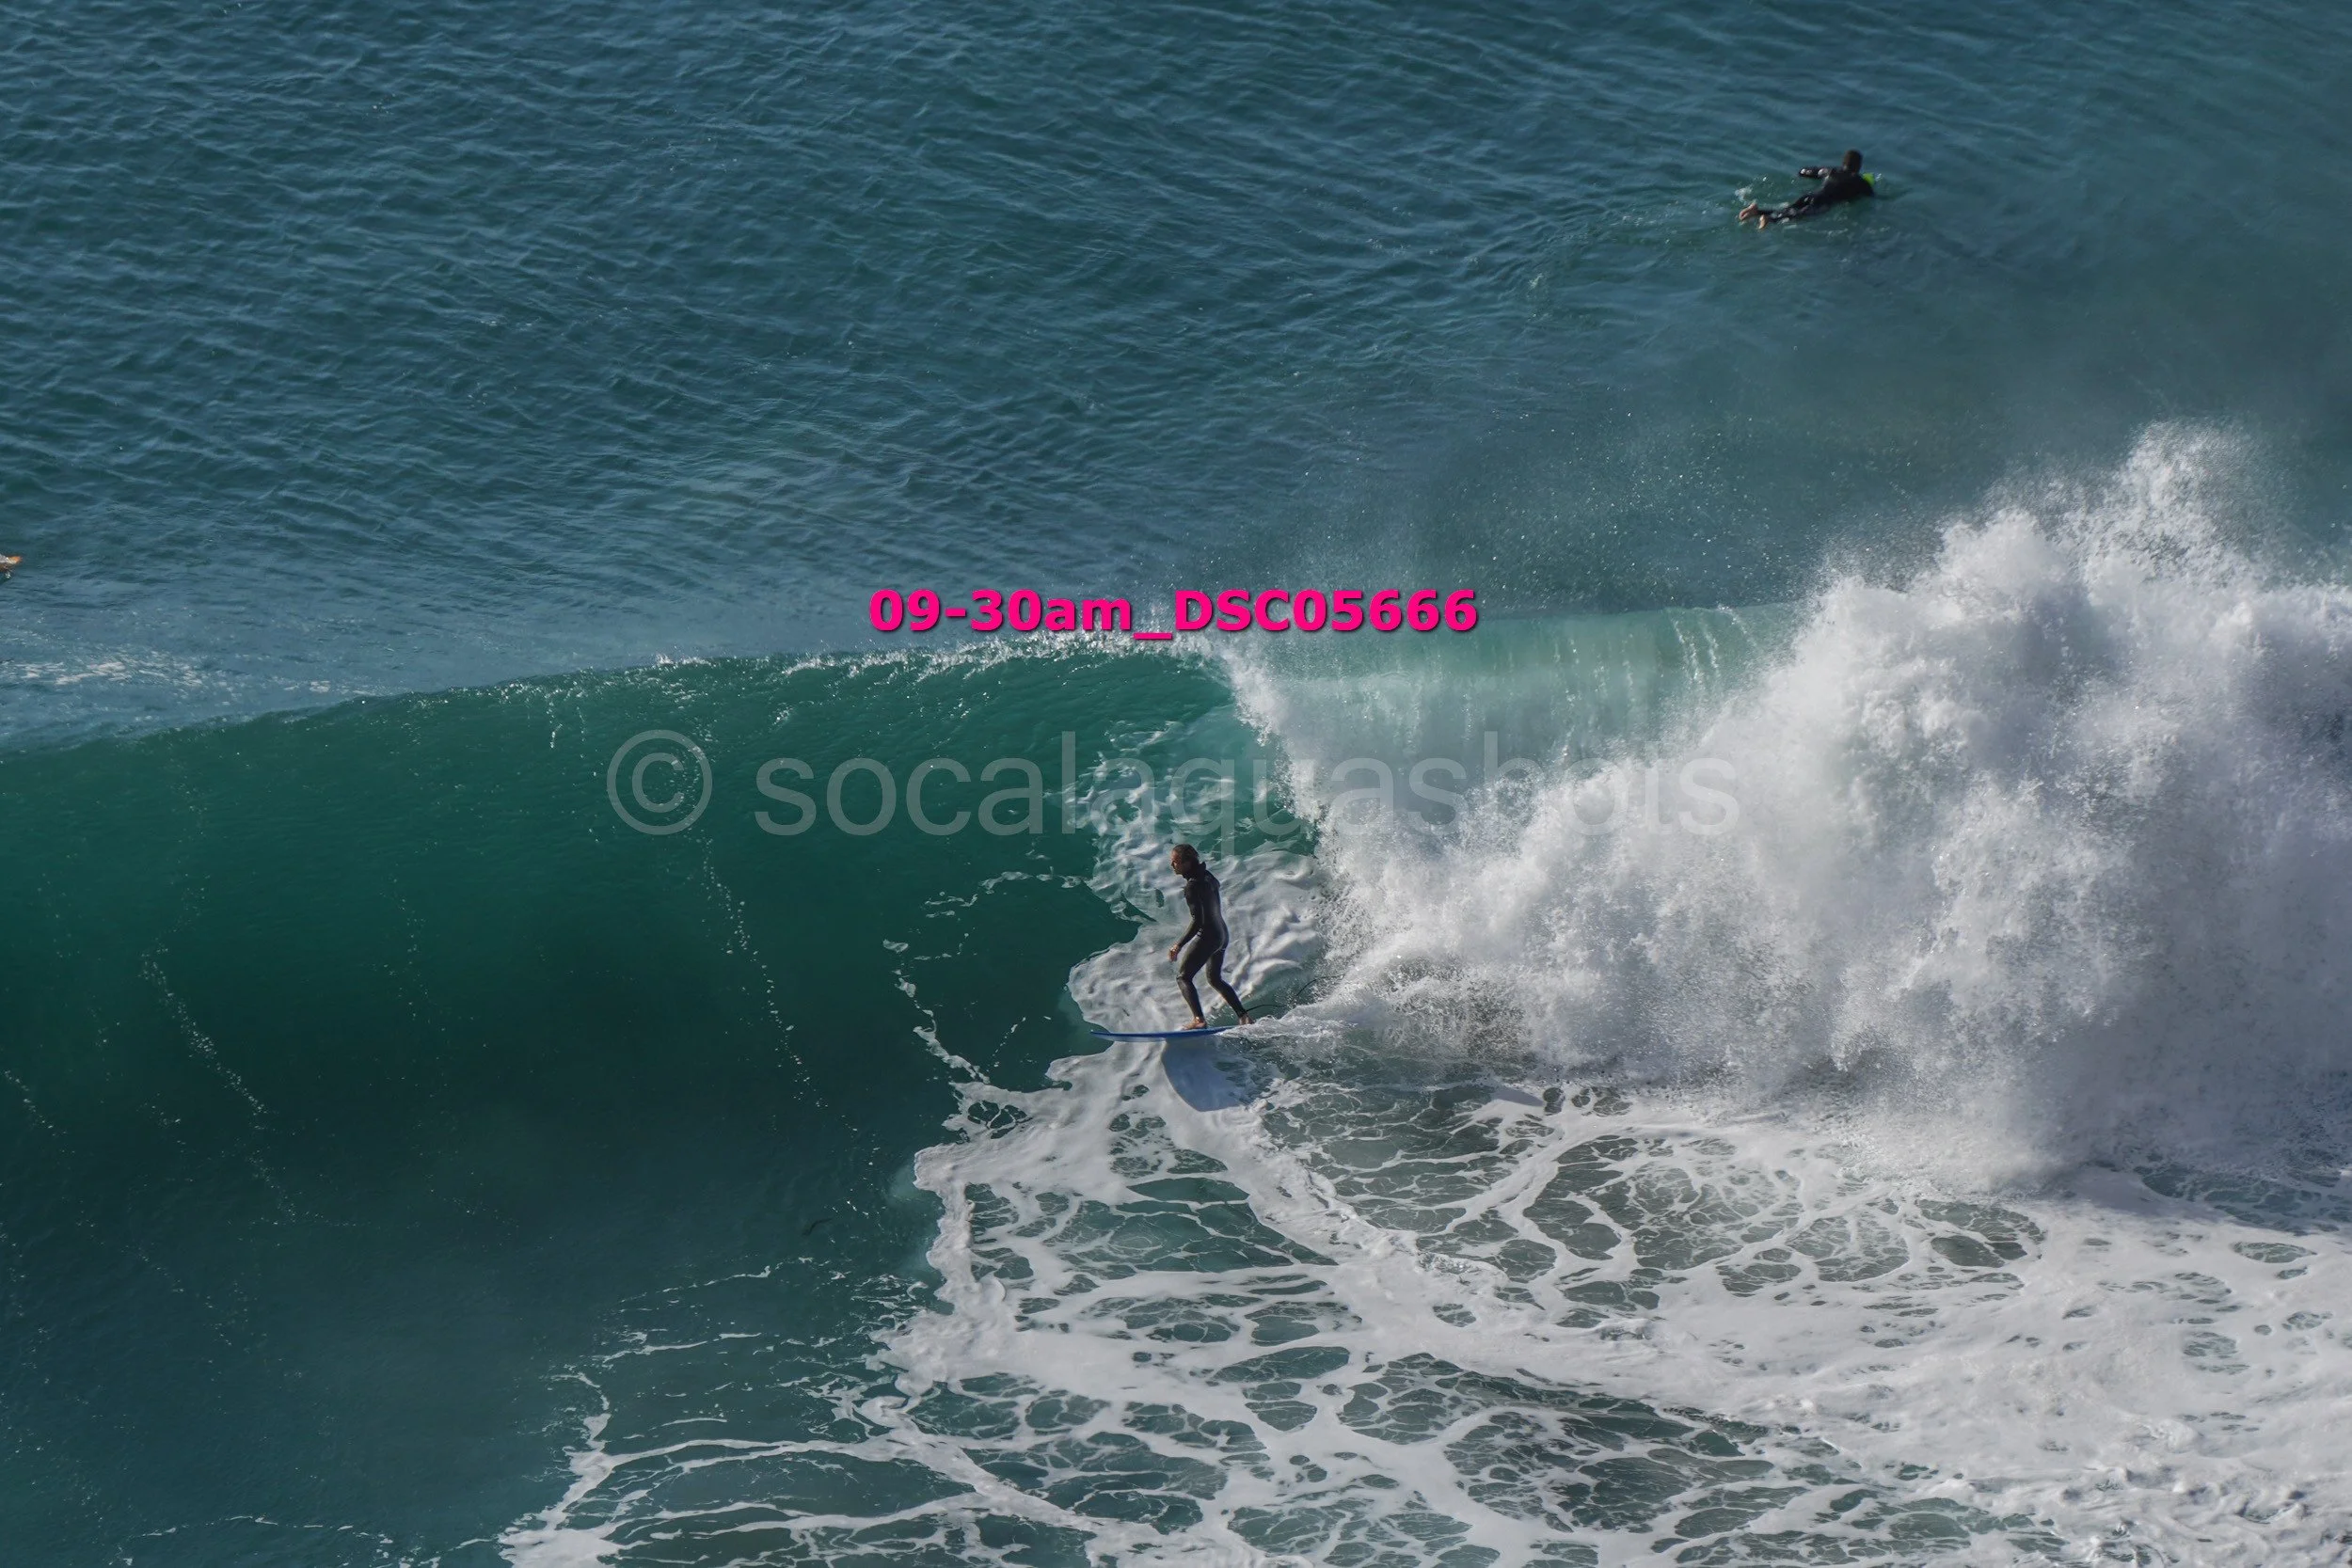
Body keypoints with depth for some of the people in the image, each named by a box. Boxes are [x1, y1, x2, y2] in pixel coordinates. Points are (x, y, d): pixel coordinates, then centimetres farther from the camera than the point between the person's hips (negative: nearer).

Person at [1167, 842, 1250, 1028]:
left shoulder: (1192, 885, -21)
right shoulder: (1207, 876, 5)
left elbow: (1197, 921, -25)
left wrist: (1179, 945, -27)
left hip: (1208, 935, -9)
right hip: (1222, 934, 9)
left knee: (1183, 977, -6)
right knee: (1215, 979, 24)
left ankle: (1198, 1020, -21)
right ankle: (1243, 1016, 24)